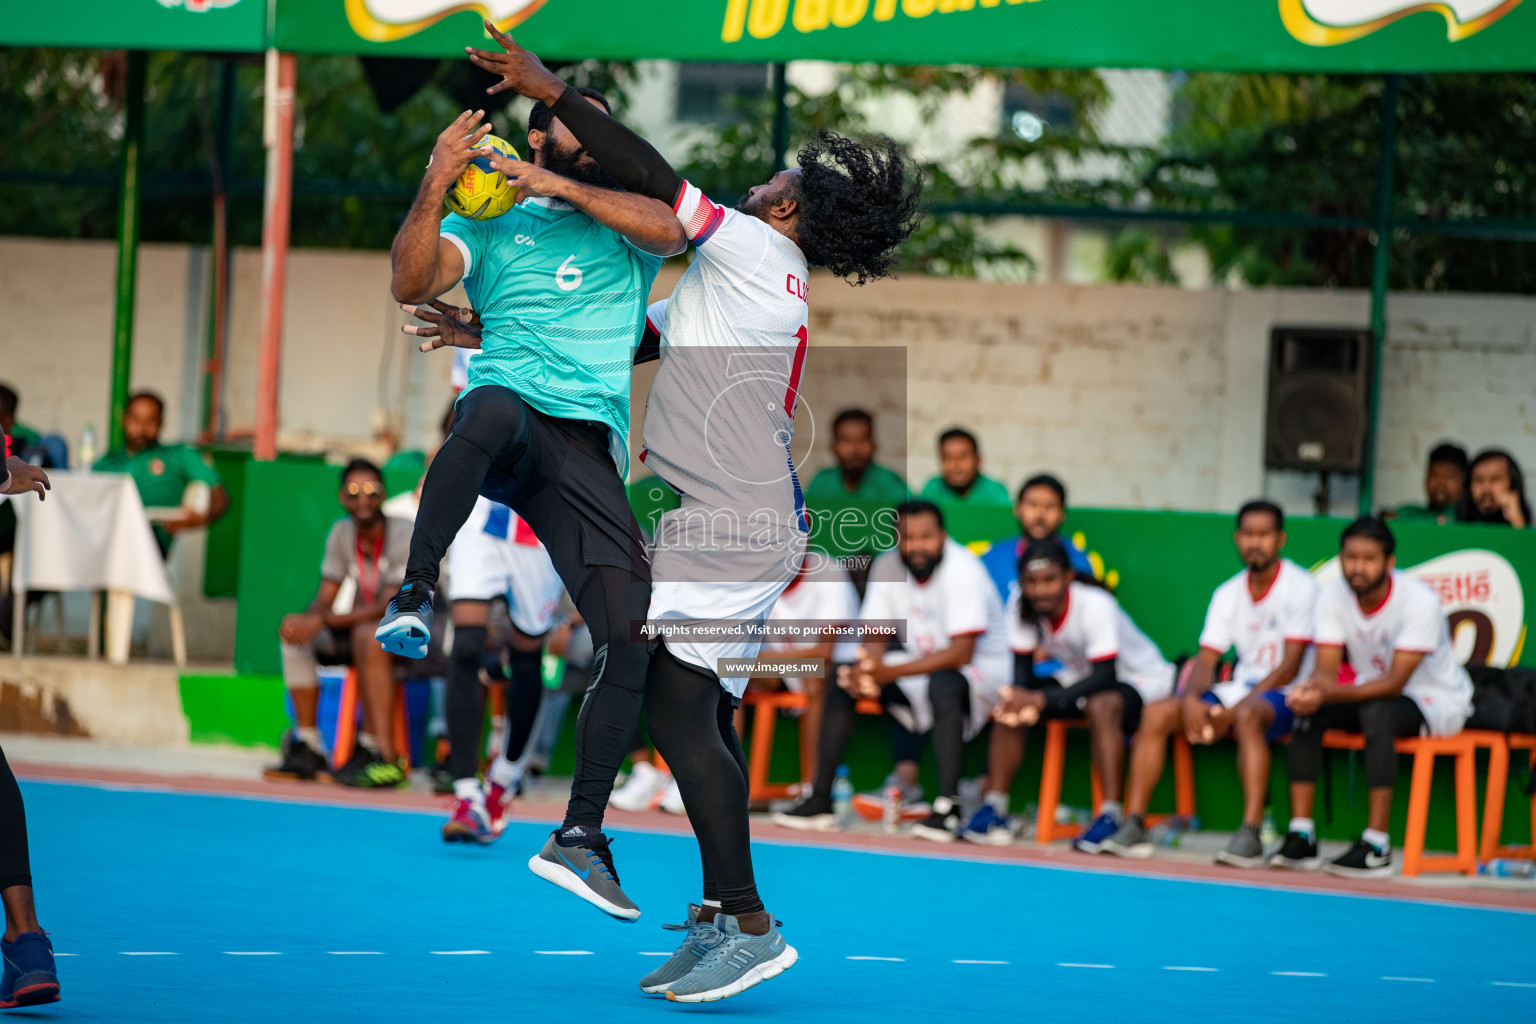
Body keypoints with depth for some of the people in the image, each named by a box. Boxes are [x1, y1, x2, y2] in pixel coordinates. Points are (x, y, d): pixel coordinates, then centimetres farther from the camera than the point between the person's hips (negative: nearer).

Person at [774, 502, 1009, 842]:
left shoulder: (962, 570, -23)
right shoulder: (888, 567, -4)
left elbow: (961, 653, -29)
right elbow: (875, 637, -1)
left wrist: (890, 672, -33)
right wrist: (865, 670, -25)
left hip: (982, 666, -7)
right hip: (920, 665, 7)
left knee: (944, 684, -39)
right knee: (844, 678, -9)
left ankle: (949, 806, -36)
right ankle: (820, 800, -8)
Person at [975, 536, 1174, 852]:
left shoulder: (1096, 606, -31)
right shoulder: (1020, 604, -14)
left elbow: (1105, 677, -35)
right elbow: (1023, 668, -9)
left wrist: (1042, 699, -43)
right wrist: (1022, 698, -33)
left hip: (1141, 677, -6)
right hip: (1079, 677, 6)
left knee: (1100, 705, -38)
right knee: (1009, 705, -13)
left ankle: (1111, 816, -37)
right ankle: (994, 810, -10)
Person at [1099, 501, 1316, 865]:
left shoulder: (1300, 587, -8)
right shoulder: (1227, 594, 11)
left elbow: (1290, 667, -14)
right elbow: (1206, 658, 6)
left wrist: (1236, 707, -21)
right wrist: (1191, 699, -17)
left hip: (1282, 697, -6)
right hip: (1239, 691, 6)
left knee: (1248, 717, -40)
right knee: (1155, 713, -12)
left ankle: (1250, 835, -45)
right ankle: (1134, 825, -15)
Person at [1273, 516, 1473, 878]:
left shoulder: (1420, 601, -26)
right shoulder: (1333, 595, -8)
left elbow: (1395, 683, -30)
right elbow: (1327, 668, -12)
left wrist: (1328, 694, -42)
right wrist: (1313, 688, -38)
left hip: (1438, 700, -6)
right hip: (1372, 692, 6)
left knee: (1377, 712, -36)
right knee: (1307, 711, -20)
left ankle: (1376, 846, -36)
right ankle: (1301, 838, -19)